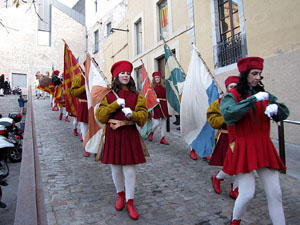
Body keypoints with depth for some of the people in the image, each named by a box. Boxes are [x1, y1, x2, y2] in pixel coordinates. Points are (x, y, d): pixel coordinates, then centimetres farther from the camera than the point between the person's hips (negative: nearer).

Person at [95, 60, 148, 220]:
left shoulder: (136, 96, 6)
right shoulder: (108, 95, 6)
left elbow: (143, 116, -3)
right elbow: (100, 116, -3)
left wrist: (132, 114, -22)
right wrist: (115, 105, -15)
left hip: (130, 135, -1)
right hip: (113, 135, 1)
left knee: (130, 169, 1)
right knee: (115, 168, 11)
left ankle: (130, 202, 18)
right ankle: (120, 195, 37)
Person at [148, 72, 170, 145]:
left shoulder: (163, 87, 11)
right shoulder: (152, 87, -1)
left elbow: (166, 97, 12)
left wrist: (166, 106, 6)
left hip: (163, 106, 5)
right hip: (156, 106, -4)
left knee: (164, 123, 5)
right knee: (156, 123, -7)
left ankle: (162, 138, 14)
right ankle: (151, 133, 24)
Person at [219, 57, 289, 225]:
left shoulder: (264, 95, 12)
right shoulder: (232, 96, -2)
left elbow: (285, 113, 9)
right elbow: (229, 114, -22)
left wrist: (275, 107, -14)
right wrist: (254, 99, -23)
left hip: (264, 148, 5)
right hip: (243, 149, -5)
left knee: (276, 194, 4)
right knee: (247, 194, -4)